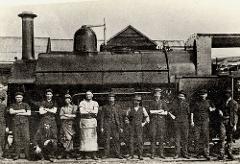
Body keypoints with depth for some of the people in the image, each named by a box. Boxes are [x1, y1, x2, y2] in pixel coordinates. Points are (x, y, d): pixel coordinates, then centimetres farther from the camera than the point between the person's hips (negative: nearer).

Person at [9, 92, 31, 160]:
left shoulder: (26, 105, 12)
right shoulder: (13, 105, 15)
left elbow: (29, 113, -1)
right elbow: (11, 112, -6)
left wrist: (19, 113, -4)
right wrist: (21, 111, -6)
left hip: (24, 123, -1)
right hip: (16, 124, 1)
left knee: (26, 138, -9)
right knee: (17, 139, -1)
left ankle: (27, 154, -6)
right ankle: (17, 155, 4)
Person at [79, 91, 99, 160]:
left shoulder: (95, 103, 14)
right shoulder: (82, 103, 10)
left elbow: (95, 111, -3)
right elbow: (81, 112, -5)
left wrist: (86, 111, -7)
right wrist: (91, 111, -6)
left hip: (92, 121, 1)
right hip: (84, 121, -1)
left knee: (93, 137, -5)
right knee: (84, 137, -3)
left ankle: (93, 154, -5)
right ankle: (84, 155, 0)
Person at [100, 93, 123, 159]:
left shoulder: (117, 106, 7)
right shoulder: (105, 107, 5)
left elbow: (120, 117, 8)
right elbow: (102, 117, 5)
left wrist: (121, 127, 4)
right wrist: (102, 127, -1)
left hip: (115, 125, 1)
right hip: (107, 125, -1)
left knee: (116, 139, -1)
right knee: (107, 140, 0)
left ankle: (118, 154, 5)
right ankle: (106, 154, 6)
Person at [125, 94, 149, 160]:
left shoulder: (142, 109, 7)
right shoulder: (130, 109, 8)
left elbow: (147, 117, 12)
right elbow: (126, 117, 18)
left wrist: (143, 124, 3)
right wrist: (127, 122, 4)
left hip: (139, 127, -1)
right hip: (131, 127, 1)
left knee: (139, 140, -8)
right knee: (131, 140, -3)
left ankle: (140, 155, -4)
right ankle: (131, 155, 3)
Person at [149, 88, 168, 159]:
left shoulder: (163, 103, 8)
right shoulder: (152, 103, 11)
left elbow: (165, 113, -1)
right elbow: (151, 112, -3)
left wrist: (156, 112, -6)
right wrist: (160, 111, -8)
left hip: (161, 121, 0)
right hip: (153, 121, 0)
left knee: (161, 137, 0)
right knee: (153, 137, -5)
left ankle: (161, 153, 7)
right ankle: (152, 153, -3)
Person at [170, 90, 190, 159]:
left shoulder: (186, 104, 7)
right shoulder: (174, 103, 7)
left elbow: (189, 113, 8)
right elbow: (171, 111, 7)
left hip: (185, 122, 0)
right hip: (177, 122, 0)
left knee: (185, 138, 3)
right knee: (177, 138, 0)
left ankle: (185, 153, 11)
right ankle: (177, 153, 6)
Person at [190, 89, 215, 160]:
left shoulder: (208, 102, 9)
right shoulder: (196, 102, 2)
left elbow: (214, 108, 23)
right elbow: (192, 112, 1)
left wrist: (211, 109, -2)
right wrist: (192, 121, -6)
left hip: (205, 121, 1)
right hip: (197, 121, -1)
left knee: (206, 137, -6)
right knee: (197, 137, 3)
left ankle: (206, 153, -5)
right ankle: (197, 152, 15)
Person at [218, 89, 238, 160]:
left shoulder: (234, 103, 1)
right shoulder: (224, 102, 15)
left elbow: (235, 114, -4)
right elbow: (220, 109, 26)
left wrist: (235, 125, -11)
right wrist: (220, 111, 0)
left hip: (230, 121, -3)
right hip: (223, 121, 3)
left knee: (229, 138, 5)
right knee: (222, 137, -8)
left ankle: (229, 153, 15)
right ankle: (221, 154, -11)